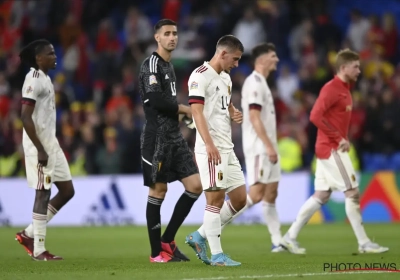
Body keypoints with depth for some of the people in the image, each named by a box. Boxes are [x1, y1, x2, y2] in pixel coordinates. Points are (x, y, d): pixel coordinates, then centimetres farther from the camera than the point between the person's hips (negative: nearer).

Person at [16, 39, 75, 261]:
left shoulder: (44, 78, 15)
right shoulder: (34, 80, -14)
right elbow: (25, 117, -20)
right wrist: (40, 150, -22)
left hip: (50, 143, 10)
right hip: (39, 144, -10)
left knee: (67, 190, 10)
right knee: (43, 193, -5)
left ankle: (29, 234, 15)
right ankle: (39, 250, 1)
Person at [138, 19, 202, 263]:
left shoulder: (169, 66, 18)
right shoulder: (151, 65, -10)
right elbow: (156, 100, -21)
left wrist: (178, 114, 8)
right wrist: (185, 109, -9)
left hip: (175, 137, 8)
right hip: (157, 138, -8)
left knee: (196, 185, 1)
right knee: (158, 191, -3)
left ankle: (167, 241, 9)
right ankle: (157, 252, 4)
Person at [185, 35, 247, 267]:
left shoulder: (226, 78, 18)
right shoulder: (201, 76, -10)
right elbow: (197, 111, -18)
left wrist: (235, 114, 9)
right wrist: (209, 144, -28)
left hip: (227, 148, 9)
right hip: (211, 148, -9)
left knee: (240, 199, 8)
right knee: (216, 198, -9)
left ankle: (200, 237, 18)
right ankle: (216, 254, -4)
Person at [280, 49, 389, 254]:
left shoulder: (344, 88, 16)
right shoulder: (331, 88, -14)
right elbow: (315, 116, -23)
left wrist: (343, 139, 7)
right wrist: (338, 139, -20)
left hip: (331, 149, 10)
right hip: (331, 149, -10)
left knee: (322, 195, 9)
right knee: (352, 192, -6)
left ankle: (290, 237, 11)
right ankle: (364, 243, -2)